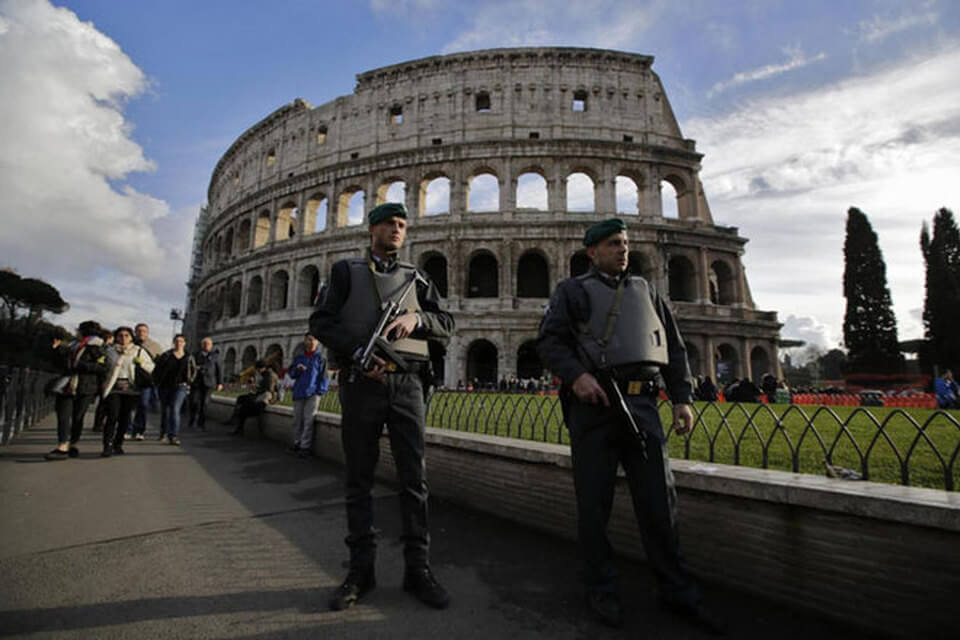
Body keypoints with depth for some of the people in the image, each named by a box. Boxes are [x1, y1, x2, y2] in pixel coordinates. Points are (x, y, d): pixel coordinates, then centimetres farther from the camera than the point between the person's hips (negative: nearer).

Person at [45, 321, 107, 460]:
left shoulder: (95, 348, -5)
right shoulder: (73, 346, 18)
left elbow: (102, 367, -14)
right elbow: (64, 363, 26)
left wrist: (83, 366, -20)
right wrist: (58, 349, 15)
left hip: (84, 388, -6)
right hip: (66, 387, 6)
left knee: (77, 417, 3)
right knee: (63, 416, -6)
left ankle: (73, 446, 16)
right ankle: (62, 448, -9)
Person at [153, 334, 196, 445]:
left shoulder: (189, 357, 4)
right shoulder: (166, 355, 2)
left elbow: (194, 371, 12)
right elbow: (156, 369, 6)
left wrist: (188, 381, 1)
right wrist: (157, 382, 0)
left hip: (180, 387, -2)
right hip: (165, 386, 2)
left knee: (175, 409, -15)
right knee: (164, 410, 14)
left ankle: (173, 436, -17)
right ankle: (163, 432, 37)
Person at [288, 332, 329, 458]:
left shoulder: (320, 358, 1)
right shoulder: (298, 358, 12)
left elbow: (323, 376, -1)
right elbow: (291, 373, 13)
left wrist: (320, 391, -11)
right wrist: (297, 369, -9)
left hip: (312, 394, -4)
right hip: (298, 393, 4)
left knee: (308, 420, -6)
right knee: (297, 419, 9)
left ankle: (305, 447, -2)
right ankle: (297, 444, 21)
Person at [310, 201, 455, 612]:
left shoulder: (416, 279, 16)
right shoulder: (347, 271, 11)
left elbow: (446, 325, 10)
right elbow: (320, 322, 2)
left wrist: (415, 318, -11)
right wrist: (358, 352, -14)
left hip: (407, 383, 2)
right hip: (360, 382, -1)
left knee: (414, 478, 2)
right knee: (359, 479, 6)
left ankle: (417, 569, 13)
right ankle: (361, 570, 19)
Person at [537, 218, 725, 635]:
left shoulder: (646, 291, 22)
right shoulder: (573, 290, 10)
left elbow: (675, 348, 19)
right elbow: (548, 341, -1)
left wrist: (682, 398, 8)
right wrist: (575, 375, -17)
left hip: (641, 404, 4)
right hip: (593, 403, -3)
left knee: (659, 498, 6)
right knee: (594, 501, 4)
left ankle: (677, 590, 22)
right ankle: (601, 590, 20)